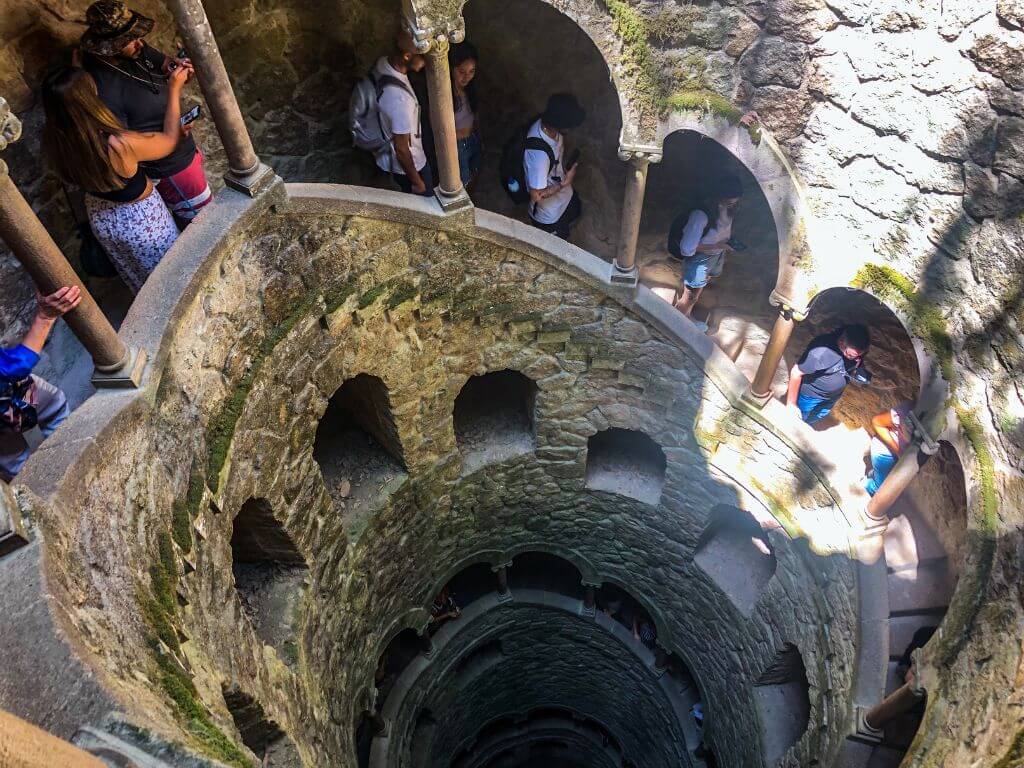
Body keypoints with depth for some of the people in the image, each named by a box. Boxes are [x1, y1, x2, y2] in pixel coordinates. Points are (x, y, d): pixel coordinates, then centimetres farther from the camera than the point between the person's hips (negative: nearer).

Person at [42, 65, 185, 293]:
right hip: (140, 220, -6)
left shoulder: (53, 140, -22)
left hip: (100, 217, 6)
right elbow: (169, 139, -20)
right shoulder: (119, 145, -39)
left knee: (137, 277, 32)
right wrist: (174, 89, -13)